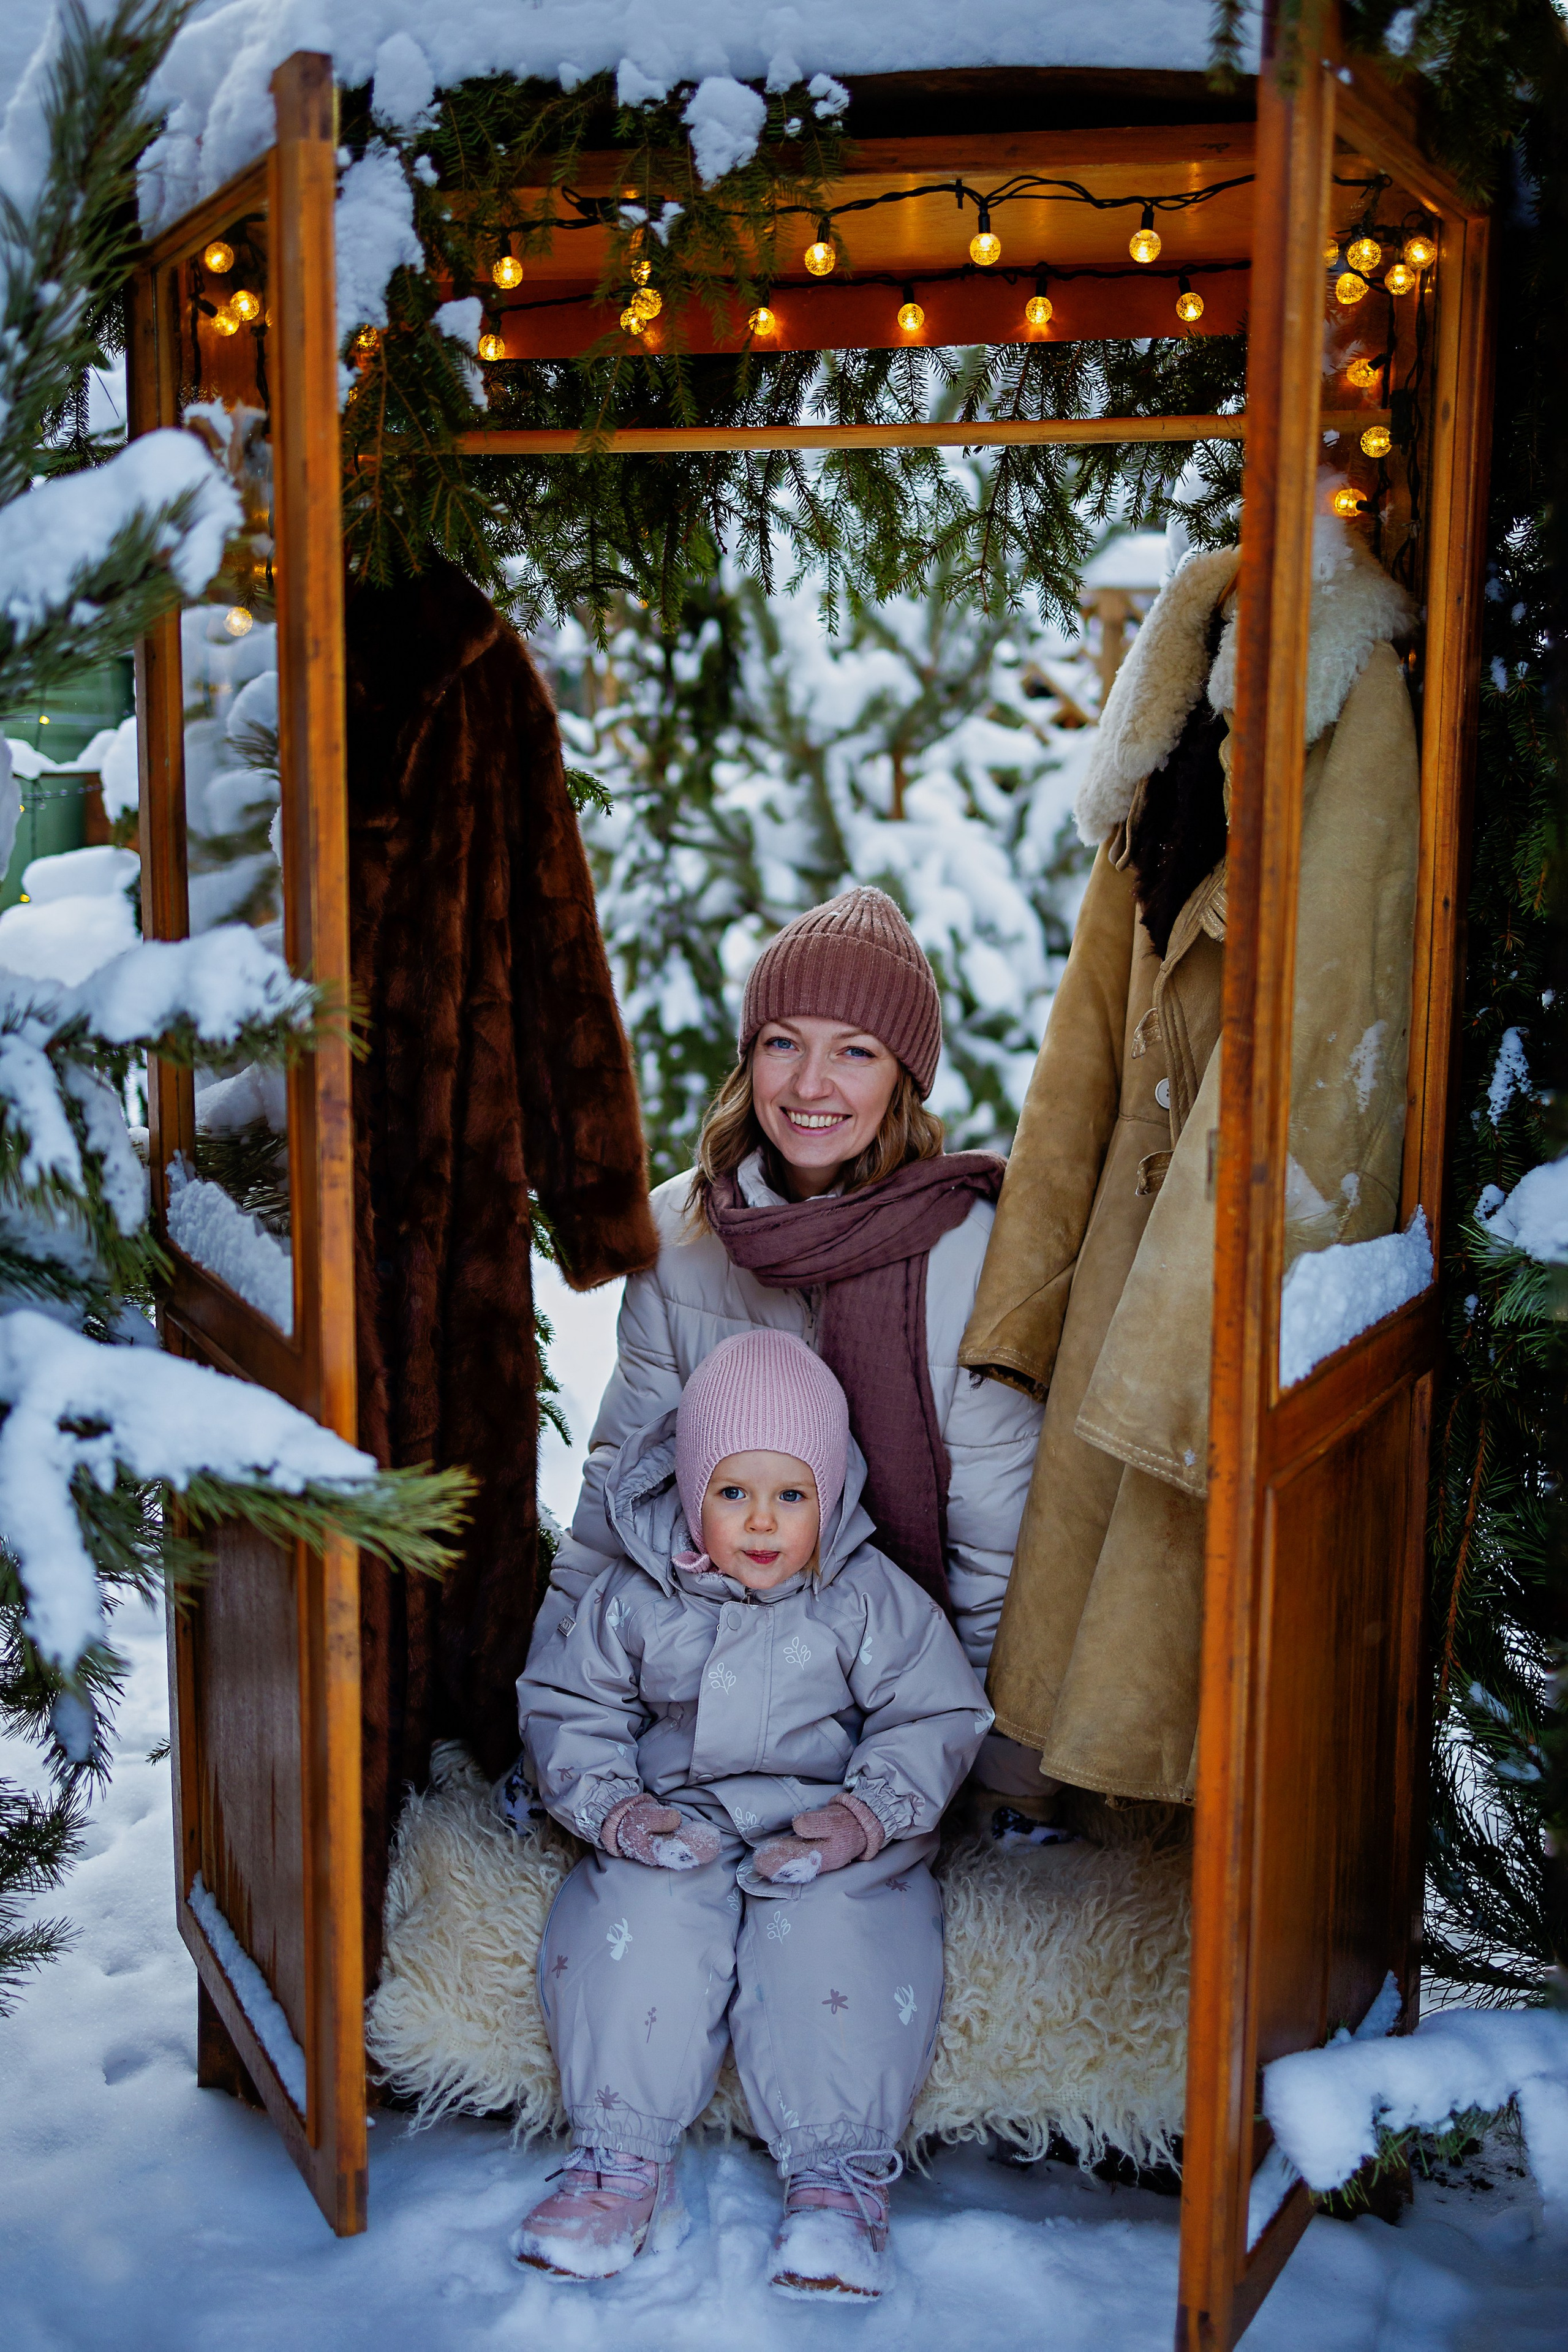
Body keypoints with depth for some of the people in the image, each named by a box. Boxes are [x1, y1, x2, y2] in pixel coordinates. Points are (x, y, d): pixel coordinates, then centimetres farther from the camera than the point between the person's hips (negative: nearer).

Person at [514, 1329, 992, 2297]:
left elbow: (936, 1718, -1)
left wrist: (867, 1815, -17)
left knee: (834, 1941, -31)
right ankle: (624, 2162, -18)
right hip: (680, 1826, 2)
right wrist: (612, 1807, -9)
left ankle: (839, 2175, -18)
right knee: (640, 1923, -28)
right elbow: (569, 1706, 8)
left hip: (831, 1836, -1)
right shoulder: (636, 1596, 2)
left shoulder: (872, 1599, -3)